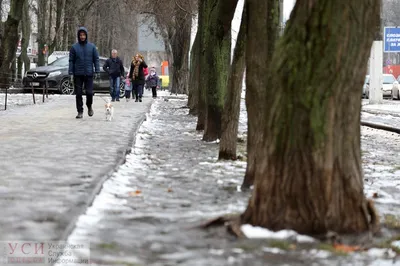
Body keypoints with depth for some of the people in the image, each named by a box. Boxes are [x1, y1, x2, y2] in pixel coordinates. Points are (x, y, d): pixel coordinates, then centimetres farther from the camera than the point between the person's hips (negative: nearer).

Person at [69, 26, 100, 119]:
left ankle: (89, 106, 21)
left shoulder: (92, 46, 5)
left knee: (89, 92, -6)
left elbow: (96, 59, 7)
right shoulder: (74, 47, 4)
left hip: (89, 74, 0)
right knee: (78, 94, 1)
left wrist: (97, 72, -2)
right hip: (78, 74, 0)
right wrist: (71, 74, -5)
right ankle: (80, 111, 8)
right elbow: (71, 61, 3)